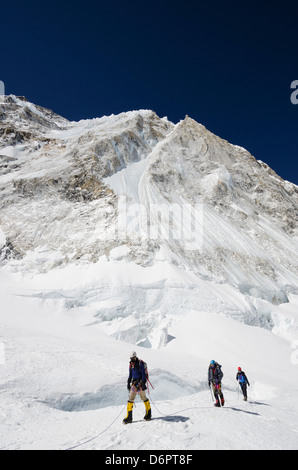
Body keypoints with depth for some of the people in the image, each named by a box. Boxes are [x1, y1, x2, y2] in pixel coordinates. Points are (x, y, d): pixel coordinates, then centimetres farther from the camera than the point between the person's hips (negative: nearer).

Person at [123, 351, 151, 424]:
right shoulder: (131, 364, 11)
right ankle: (129, 417, 4)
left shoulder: (140, 363, -8)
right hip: (134, 382, 6)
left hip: (140, 382, -6)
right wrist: (128, 383, 17)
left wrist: (143, 383, -17)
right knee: (130, 398, -1)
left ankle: (148, 414, 16)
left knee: (143, 398, 0)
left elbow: (143, 373, -11)